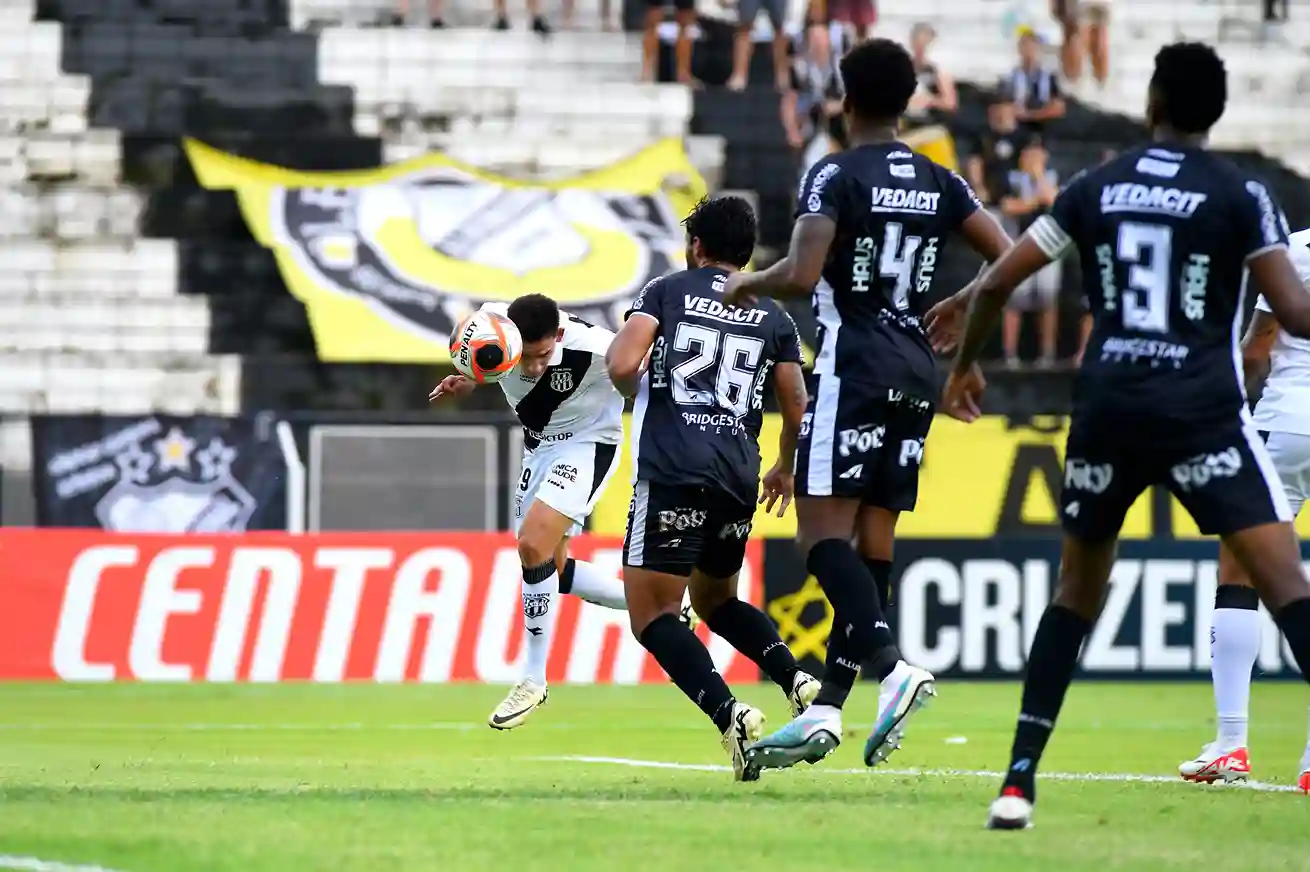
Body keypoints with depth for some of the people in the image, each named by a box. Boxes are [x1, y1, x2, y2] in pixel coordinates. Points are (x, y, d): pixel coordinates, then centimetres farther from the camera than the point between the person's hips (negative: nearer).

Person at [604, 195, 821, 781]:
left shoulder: (666, 291, 6)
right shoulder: (774, 319, 15)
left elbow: (621, 365, -8)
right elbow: (797, 411, 14)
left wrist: (638, 393, 15)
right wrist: (785, 469, 33)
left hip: (672, 473, -5)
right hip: (738, 477, 5)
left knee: (651, 615, -1)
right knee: (715, 599, 26)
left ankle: (729, 714, -24)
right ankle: (799, 682, 1)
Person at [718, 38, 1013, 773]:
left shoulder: (836, 176, -8)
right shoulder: (940, 183, 10)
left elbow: (801, 276, -19)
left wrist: (749, 284, 1)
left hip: (854, 367, -7)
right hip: (917, 374, 7)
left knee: (824, 530, -7)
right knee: (873, 543, 8)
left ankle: (891, 664, -29)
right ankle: (826, 711, 8)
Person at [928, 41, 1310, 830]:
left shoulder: (1096, 188, 8)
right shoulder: (1240, 194, -2)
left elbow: (998, 283, 10)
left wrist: (966, 360, 27)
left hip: (1107, 409, 4)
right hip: (1202, 412, -4)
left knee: (1078, 589, 20)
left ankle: (1020, 779, 14)